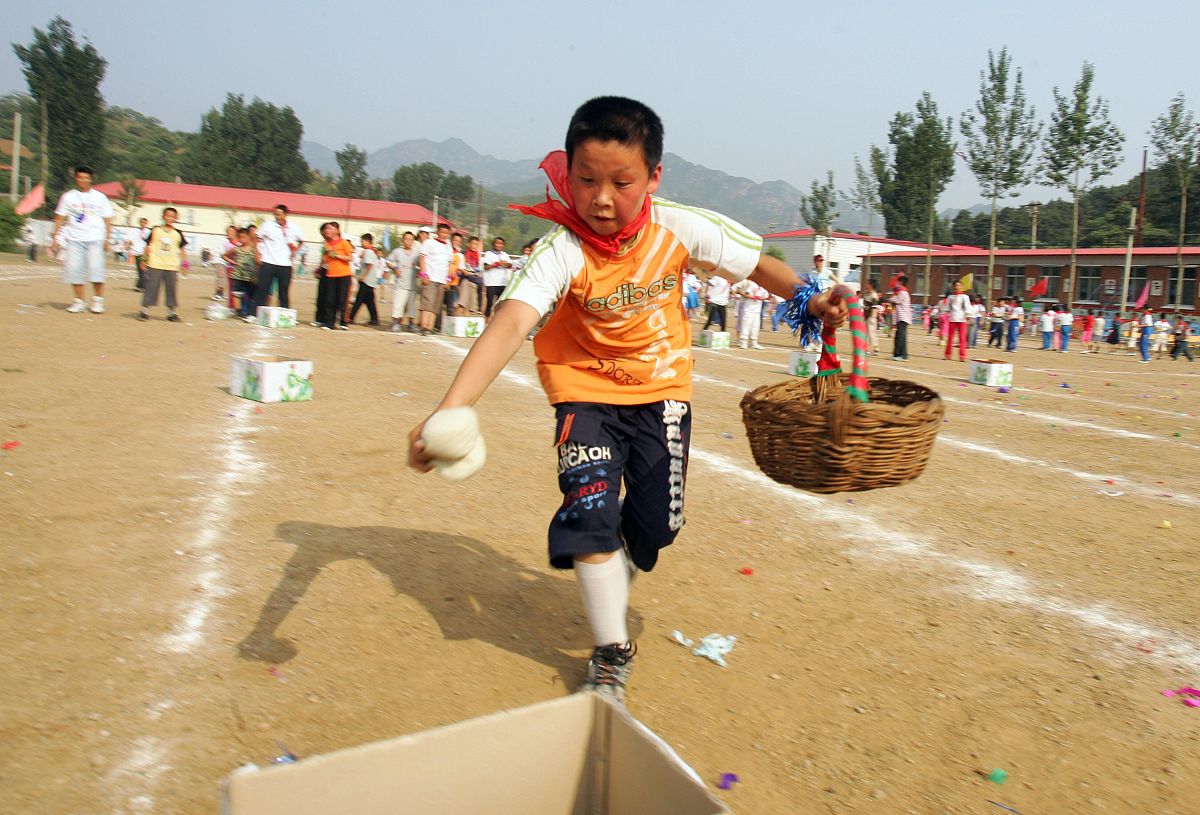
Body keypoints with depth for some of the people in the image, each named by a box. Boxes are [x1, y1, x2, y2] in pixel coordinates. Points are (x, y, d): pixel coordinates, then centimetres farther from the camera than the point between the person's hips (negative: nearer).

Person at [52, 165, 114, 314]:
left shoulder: (100, 197, 7)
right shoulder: (68, 196, 10)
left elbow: (107, 219, 8)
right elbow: (60, 218, 12)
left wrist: (107, 238, -1)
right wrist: (54, 237, 6)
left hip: (95, 239, -2)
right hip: (74, 239, 2)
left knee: (96, 268, -16)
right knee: (74, 268, -5)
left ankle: (98, 300, -4)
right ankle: (79, 301, 5)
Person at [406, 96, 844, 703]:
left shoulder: (682, 229, -17)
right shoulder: (561, 251, -26)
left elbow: (757, 264, 0)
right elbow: (509, 324, -41)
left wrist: (810, 300, -17)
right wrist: (451, 410, -54)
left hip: (661, 387, 3)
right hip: (587, 391, -2)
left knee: (657, 522, 5)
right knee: (590, 513, -12)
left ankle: (612, 585, 42)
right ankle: (611, 654, 9)